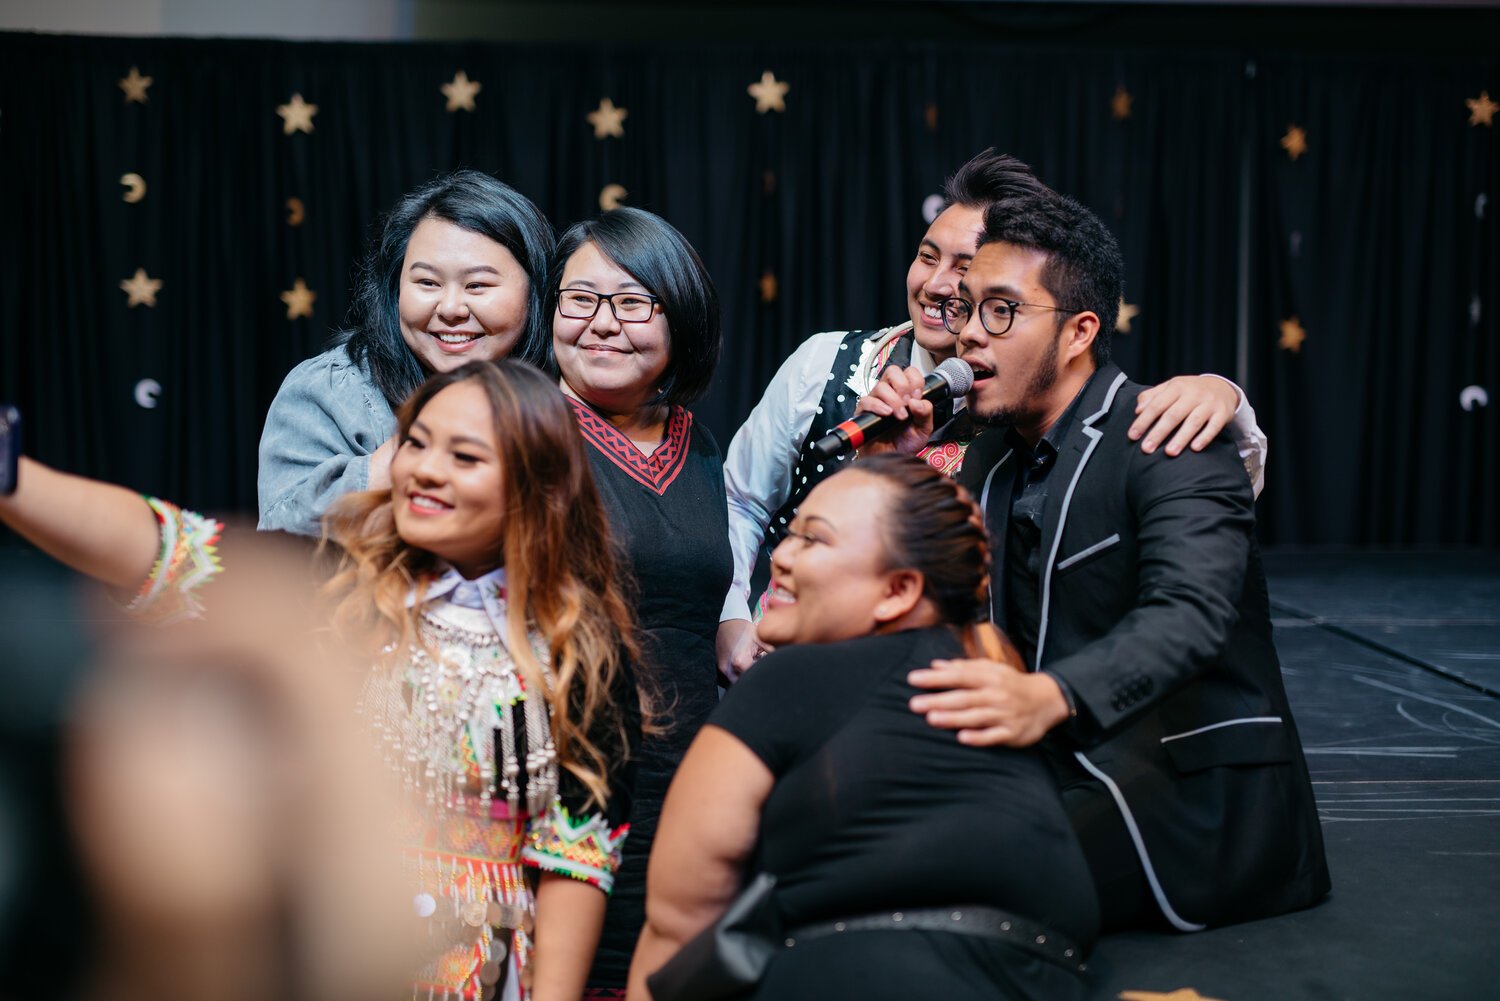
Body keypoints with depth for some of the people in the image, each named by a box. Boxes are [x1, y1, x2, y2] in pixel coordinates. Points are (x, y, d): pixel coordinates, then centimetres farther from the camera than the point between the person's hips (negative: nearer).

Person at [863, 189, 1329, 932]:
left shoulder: (1170, 444, -14)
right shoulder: (992, 457, 12)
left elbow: (1189, 614, -32)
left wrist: (1049, 697, -51)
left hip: (1199, 800, -8)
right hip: (1070, 785, 8)